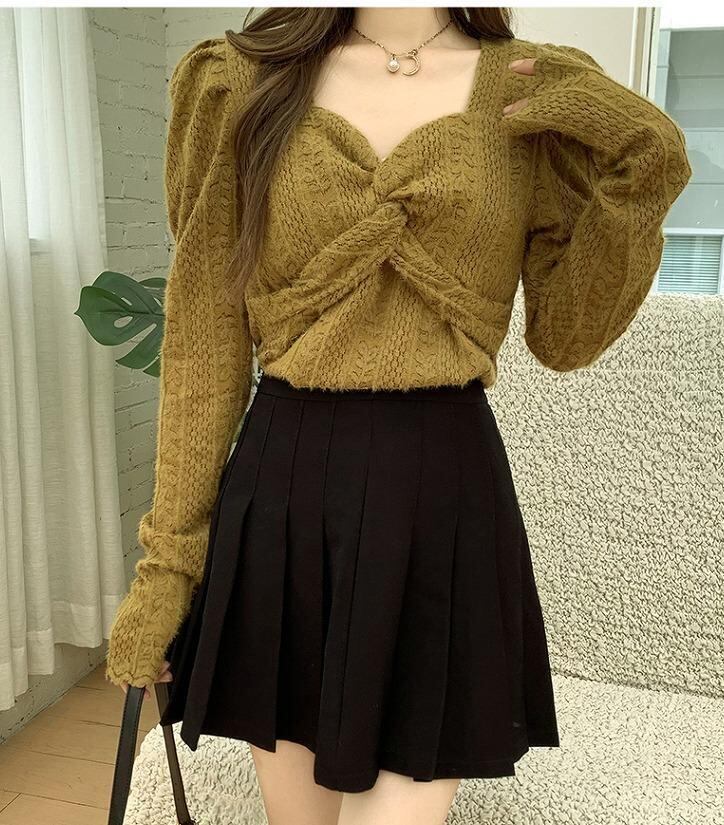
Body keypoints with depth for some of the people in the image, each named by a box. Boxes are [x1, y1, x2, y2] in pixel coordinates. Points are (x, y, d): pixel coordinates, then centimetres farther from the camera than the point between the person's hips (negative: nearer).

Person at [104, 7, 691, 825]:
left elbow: (565, 337, 3)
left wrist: (639, 166, -10)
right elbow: (205, 339, 1)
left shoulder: (539, 94, 5)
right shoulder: (245, 83, 4)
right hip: (282, 488, 1)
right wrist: (167, 555, 0)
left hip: (445, 489, 0)